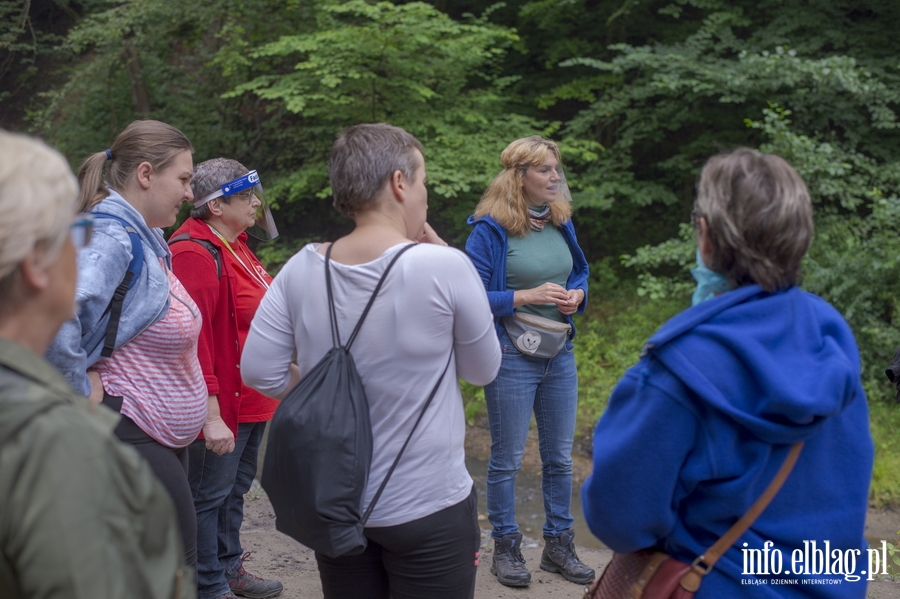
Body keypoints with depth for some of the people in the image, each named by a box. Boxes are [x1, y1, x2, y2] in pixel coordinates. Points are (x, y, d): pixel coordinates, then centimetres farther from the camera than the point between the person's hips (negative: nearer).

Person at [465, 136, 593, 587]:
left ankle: (558, 545, 28)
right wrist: (527, 296, -21)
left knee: (559, 456, 14)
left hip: (560, 354, 6)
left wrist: (576, 295, -4)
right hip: (512, 358, -6)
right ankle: (505, 547, 22)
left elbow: (581, 274, 18)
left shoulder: (561, 223, 6)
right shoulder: (491, 229, -12)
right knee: (507, 459, 6)